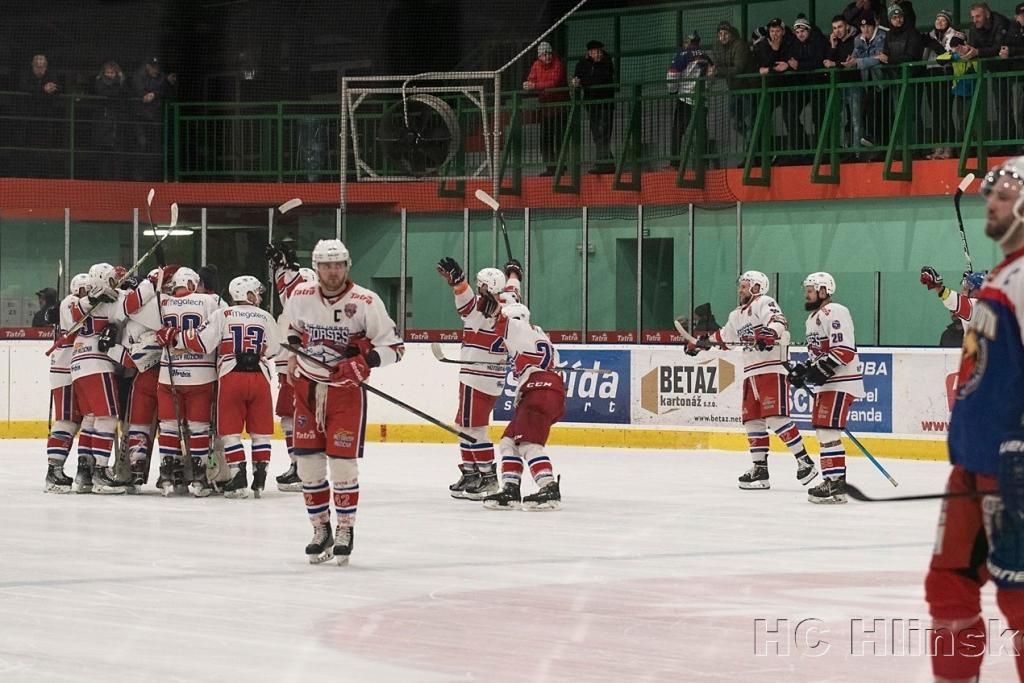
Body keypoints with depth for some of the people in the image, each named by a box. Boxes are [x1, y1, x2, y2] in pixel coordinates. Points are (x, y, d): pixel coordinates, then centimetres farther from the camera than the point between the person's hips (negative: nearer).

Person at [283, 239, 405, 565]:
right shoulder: (301, 297, -2)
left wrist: (364, 362, -26)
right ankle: (320, 529, 19)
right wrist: (293, 355, 13)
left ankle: (345, 530, 12)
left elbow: (393, 346, -12)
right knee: (308, 462, 5)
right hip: (307, 387, 4)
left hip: (347, 390, -4)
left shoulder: (366, 302, -15)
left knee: (343, 462, -5)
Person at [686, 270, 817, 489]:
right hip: (750, 373, 9)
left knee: (776, 418, -16)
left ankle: (805, 462, -12)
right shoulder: (737, 315, 23)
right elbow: (723, 337, 37)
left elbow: (779, 322, -23)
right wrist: (699, 343, 36)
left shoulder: (764, 303, -4)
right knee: (752, 421, 5)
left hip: (772, 370, -9)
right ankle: (760, 469, 10)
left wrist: (770, 332, -42)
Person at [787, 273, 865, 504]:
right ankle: (834, 480, 19)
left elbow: (844, 350, -22)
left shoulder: (835, 313, -14)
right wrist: (803, 369, 11)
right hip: (825, 383, 11)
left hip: (841, 382, -11)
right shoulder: (813, 318, 20)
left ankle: (836, 485, -18)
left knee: (828, 431, -16)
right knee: (821, 430, 13)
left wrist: (822, 370, -25)